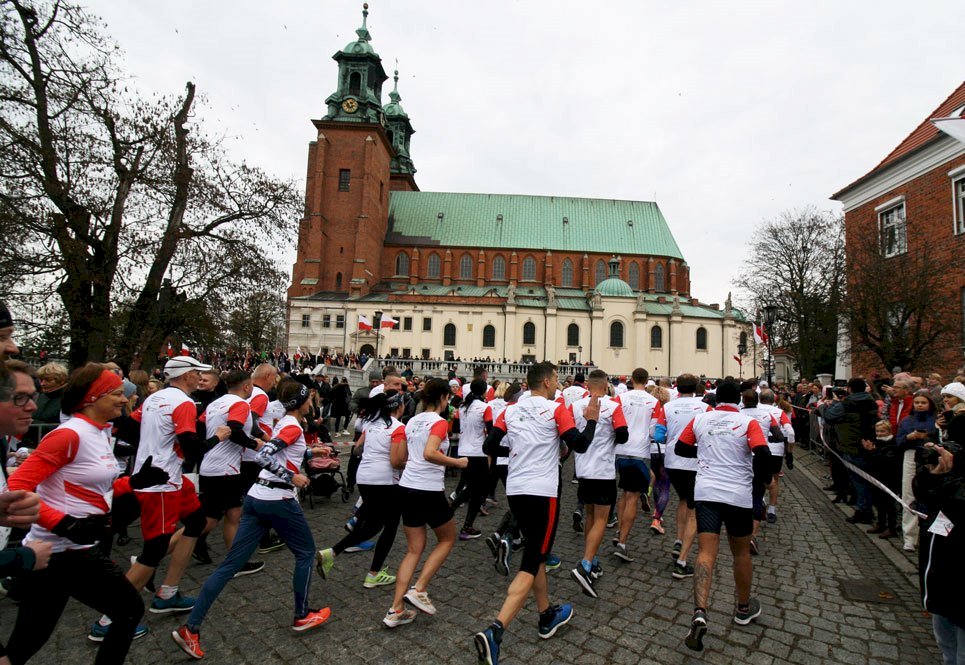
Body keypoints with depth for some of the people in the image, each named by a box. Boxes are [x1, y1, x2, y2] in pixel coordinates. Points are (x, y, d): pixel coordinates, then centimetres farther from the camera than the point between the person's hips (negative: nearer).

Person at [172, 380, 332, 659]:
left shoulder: (283, 423, 13)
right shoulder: (294, 427, -15)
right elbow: (264, 455, -26)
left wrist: (309, 452, 31)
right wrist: (292, 477, -20)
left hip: (256, 498, 8)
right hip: (279, 501, -8)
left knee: (231, 564, 9)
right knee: (306, 552, 12)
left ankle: (191, 629, 9)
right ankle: (302, 616, 23)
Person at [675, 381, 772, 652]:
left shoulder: (700, 419, 5)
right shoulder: (748, 422, -3)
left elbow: (680, 448, 12)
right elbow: (763, 454, -16)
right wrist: (762, 478, 1)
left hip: (706, 492, 1)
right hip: (738, 495, -1)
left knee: (706, 553, -2)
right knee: (741, 552, 19)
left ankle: (699, 612, -19)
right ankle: (744, 609, 37)